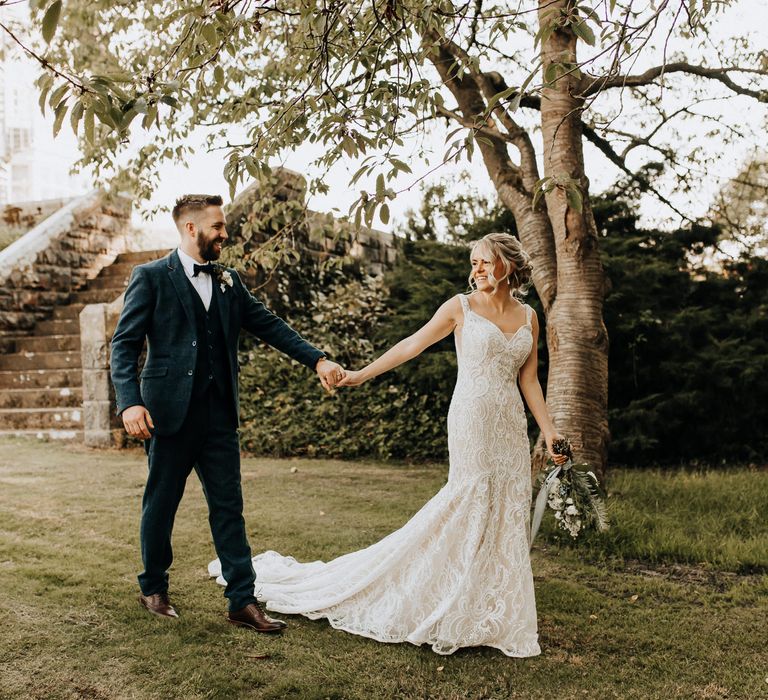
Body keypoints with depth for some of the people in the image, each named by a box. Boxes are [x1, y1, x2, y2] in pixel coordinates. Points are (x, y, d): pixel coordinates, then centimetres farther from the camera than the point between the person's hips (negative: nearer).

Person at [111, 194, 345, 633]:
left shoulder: (228, 280, 12)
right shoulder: (151, 278, -3)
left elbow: (269, 325, 10)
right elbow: (125, 344, -6)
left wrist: (317, 359, -1)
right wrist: (130, 402, -20)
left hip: (219, 414, 4)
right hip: (170, 412, -4)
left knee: (229, 507, 5)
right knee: (162, 504, 10)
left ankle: (243, 601, 11)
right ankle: (154, 588, 31)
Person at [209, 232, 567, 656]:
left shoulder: (528, 317, 11)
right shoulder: (461, 307, 0)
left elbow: (528, 379, 11)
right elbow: (412, 344, 0)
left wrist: (549, 430, 6)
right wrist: (362, 374, -3)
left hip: (511, 426, 5)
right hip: (473, 418, -5)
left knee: (508, 511, 5)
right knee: (472, 502, -7)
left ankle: (495, 608, 18)